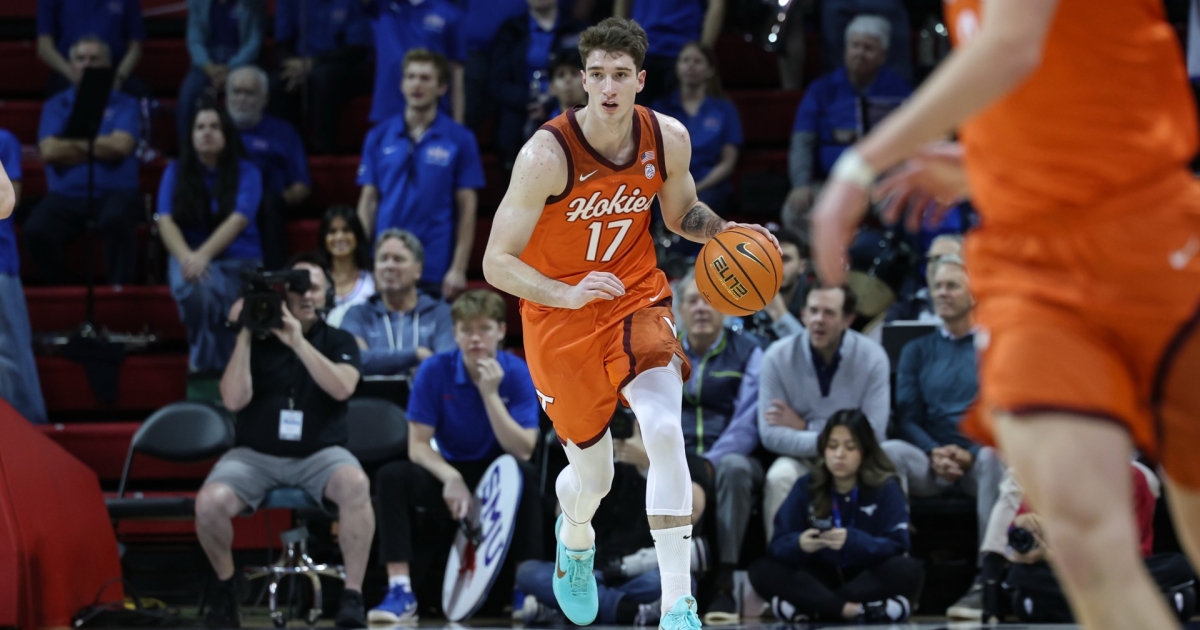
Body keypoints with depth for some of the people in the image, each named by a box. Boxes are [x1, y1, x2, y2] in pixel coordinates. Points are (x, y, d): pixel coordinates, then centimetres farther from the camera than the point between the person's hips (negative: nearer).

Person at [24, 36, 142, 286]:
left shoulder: (124, 104, 12)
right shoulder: (56, 106, 15)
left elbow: (121, 146, -6)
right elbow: (50, 151, -2)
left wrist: (74, 140, 2)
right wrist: (102, 147, -1)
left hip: (114, 192, -2)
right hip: (66, 194, 2)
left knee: (116, 218, -38)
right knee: (36, 230, -29)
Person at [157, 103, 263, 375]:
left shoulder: (246, 172, 0)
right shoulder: (176, 171, 6)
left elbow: (238, 220, -16)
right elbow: (166, 221, -6)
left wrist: (204, 255, -32)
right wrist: (186, 257, -28)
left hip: (237, 258, -1)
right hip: (189, 254, 1)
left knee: (214, 289, -37)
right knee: (191, 288, -36)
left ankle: (206, 361, -17)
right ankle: (204, 360, -18)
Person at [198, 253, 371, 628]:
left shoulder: (338, 342, 4)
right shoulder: (257, 340, 3)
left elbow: (342, 388, -17)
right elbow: (234, 400, -10)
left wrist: (298, 342, -23)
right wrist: (244, 336, -13)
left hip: (319, 454, 0)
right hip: (256, 455, 1)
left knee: (356, 484, -36)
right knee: (209, 502, -29)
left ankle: (353, 595, -23)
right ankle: (228, 583, 3)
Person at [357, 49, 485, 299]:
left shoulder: (460, 140, 0)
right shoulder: (379, 137, 7)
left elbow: (467, 208, -1)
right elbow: (368, 201, 8)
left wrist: (458, 269, -7)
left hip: (436, 270, -2)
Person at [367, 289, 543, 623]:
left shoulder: (517, 373, -12)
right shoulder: (434, 371, -10)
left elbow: (522, 450, -19)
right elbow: (419, 445, -11)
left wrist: (490, 394, -27)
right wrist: (451, 478, -30)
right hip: (449, 472, 1)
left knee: (526, 474, -34)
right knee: (391, 476, -26)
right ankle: (401, 592, -27)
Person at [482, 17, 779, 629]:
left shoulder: (668, 139, -11)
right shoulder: (547, 154, -25)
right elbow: (496, 263, -23)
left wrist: (726, 233, -10)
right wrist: (568, 295, -38)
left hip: (636, 301, 2)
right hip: (560, 320, -2)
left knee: (665, 431, -23)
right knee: (593, 475, 9)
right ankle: (574, 539, 50)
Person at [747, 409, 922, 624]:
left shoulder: (885, 488, -5)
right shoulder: (805, 487, 0)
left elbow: (898, 546, -16)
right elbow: (778, 545, -7)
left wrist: (852, 541, -34)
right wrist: (799, 544, -32)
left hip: (868, 579, -2)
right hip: (820, 579, 2)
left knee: (909, 570, -32)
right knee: (761, 570, -23)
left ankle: (815, 607, -30)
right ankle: (854, 610, -34)